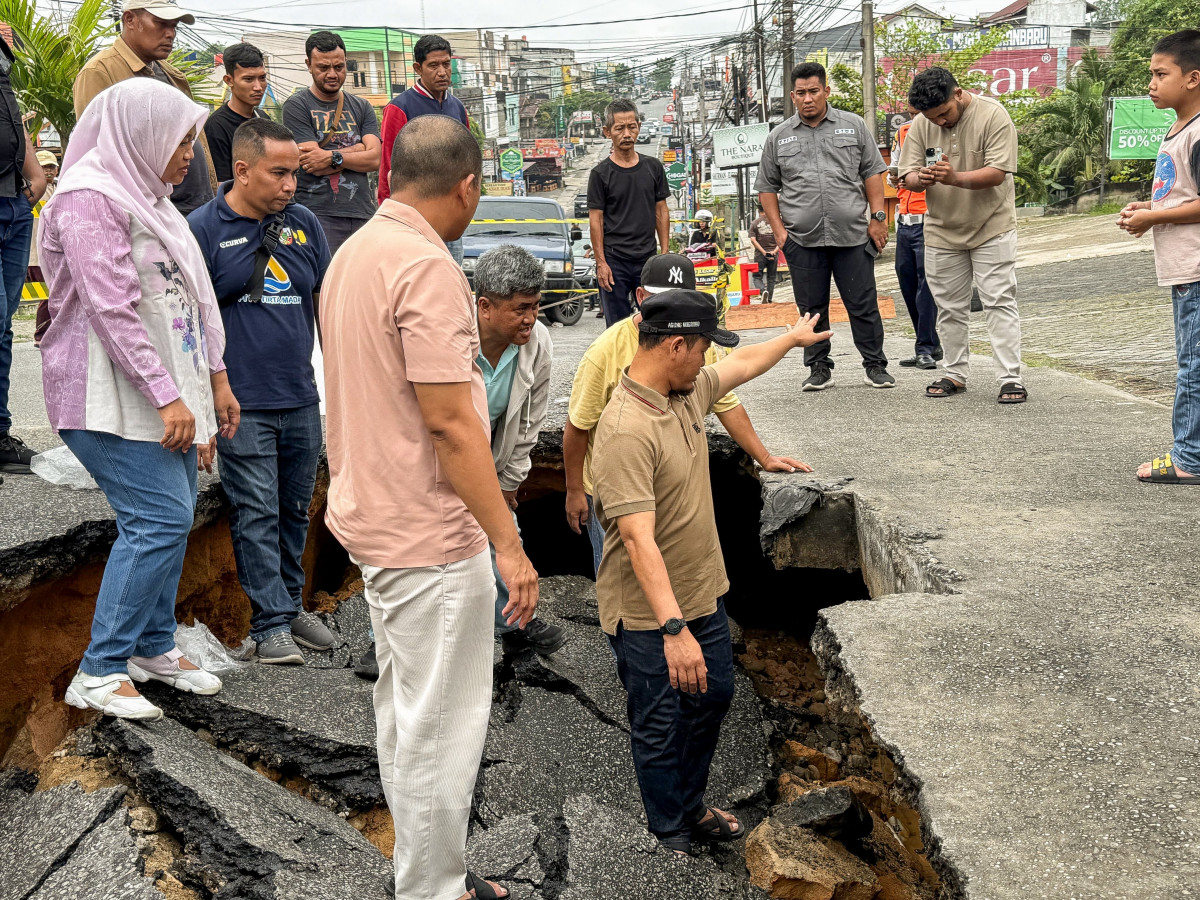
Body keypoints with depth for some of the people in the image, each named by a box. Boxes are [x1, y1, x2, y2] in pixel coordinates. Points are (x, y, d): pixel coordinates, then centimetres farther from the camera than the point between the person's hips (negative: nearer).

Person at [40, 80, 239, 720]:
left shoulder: (148, 196, 17)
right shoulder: (92, 198, -13)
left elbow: (189, 296, 20)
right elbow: (112, 308, -20)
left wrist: (214, 378, 17)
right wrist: (167, 397, -22)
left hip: (168, 391, 9)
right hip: (109, 397, -9)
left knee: (170, 517, 11)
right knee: (160, 519, -13)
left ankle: (154, 647, 25)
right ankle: (98, 673, -3)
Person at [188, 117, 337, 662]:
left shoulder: (303, 223, 8)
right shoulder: (203, 229, -6)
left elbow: (327, 299, 15)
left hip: (302, 401, 5)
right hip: (241, 405, -5)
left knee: (295, 509, 14)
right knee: (256, 513, -1)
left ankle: (291, 602, 29)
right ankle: (271, 623, 6)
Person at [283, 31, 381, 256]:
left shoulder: (361, 107, 16)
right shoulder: (296, 106, 3)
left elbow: (374, 159, 3)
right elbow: (315, 167, -8)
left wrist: (333, 157, -9)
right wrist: (358, 149, -1)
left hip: (362, 214, 4)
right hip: (318, 215, -4)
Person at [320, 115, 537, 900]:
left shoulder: (355, 252, 9)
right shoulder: (427, 267, -21)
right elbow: (449, 421, -25)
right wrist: (509, 543, -21)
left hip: (375, 514, 10)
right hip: (430, 536, -10)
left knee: (405, 709, 20)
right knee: (441, 724, 2)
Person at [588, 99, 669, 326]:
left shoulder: (653, 167, 9)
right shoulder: (600, 173, -1)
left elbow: (661, 212, 12)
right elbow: (595, 221, -2)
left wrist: (665, 254, 6)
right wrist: (601, 263, -9)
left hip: (648, 259, 3)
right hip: (614, 261, -3)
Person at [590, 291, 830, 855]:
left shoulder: (687, 391, 0)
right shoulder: (626, 430, -29)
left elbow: (742, 364, 23)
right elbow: (639, 540, -34)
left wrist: (794, 337, 38)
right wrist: (674, 629, -37)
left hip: (703, 594, 9)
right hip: (649, 616, -9)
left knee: (713, 697, 22)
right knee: (660, 728, 7)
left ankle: (691, 808, 42)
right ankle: (672, 840, 26)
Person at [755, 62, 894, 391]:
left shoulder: (853, 126, 9)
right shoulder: (778, 137, 10)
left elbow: (872, 173, 9)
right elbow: (767, 187, 13)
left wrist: (877, 217, 1)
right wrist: (779, 230, 3)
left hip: (853, 235, -1)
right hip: (802, 240, 1)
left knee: (863, 304, 1)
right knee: (811, 308, 6)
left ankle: (875, 365, 11)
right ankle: (819, 368, 16)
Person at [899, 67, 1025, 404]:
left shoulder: (993, 115, -14)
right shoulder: (921, 124, -1)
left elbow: (997, 173, -21)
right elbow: (907, 175, 0)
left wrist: (956, 178, -36)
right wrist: (921, 178, -24)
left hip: (991, 228, -4)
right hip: (942, 231, 4)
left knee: (1000, 303, -5)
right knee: (950, 308, 10)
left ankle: (1011, 379, -3)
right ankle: (955, 375, 22)